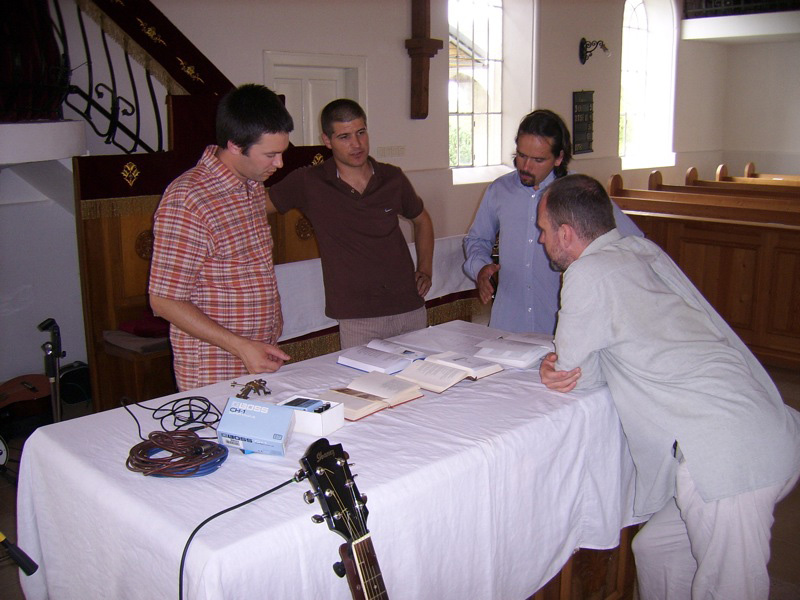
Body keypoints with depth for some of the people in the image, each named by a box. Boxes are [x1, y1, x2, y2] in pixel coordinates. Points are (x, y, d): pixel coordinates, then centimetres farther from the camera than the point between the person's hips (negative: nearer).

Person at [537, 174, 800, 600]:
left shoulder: (587, 273, -11)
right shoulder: (644, 251, 15)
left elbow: (576, 371, -1)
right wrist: (562, 367, 6)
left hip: (728, 452, -9)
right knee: (656, 552, 21)